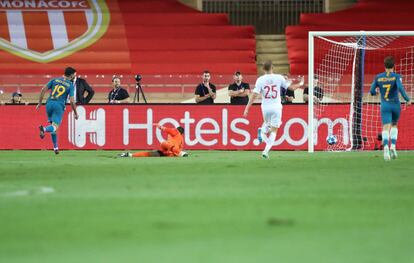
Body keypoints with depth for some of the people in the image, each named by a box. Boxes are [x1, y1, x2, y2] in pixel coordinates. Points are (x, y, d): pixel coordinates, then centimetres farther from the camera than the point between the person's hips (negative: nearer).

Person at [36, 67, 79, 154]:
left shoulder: (55, 80, 12)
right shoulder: (70, 85, 3)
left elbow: (43, 90, 5)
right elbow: (72, 101, -3)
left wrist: (40, 103, 12)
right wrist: (75, 113, 9)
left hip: (49, 103, 4)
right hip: (59, 105, -4)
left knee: (52, 123, 19)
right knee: (55, 127, -7)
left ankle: (55, 147, 19)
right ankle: (44, 129, -41)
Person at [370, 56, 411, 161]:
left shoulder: (378, 77, 0)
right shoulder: (396, 76, -8)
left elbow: (372, 91, 1)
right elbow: (400, 88, -22)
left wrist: (375, 92, 25)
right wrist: (407, 99, -10)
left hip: (385, 106, 0)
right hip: (395, 105, 0)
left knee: (386, 128, -8)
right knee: (394, 125, 23)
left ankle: (386, 147, -35)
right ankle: (393, 146, 4)